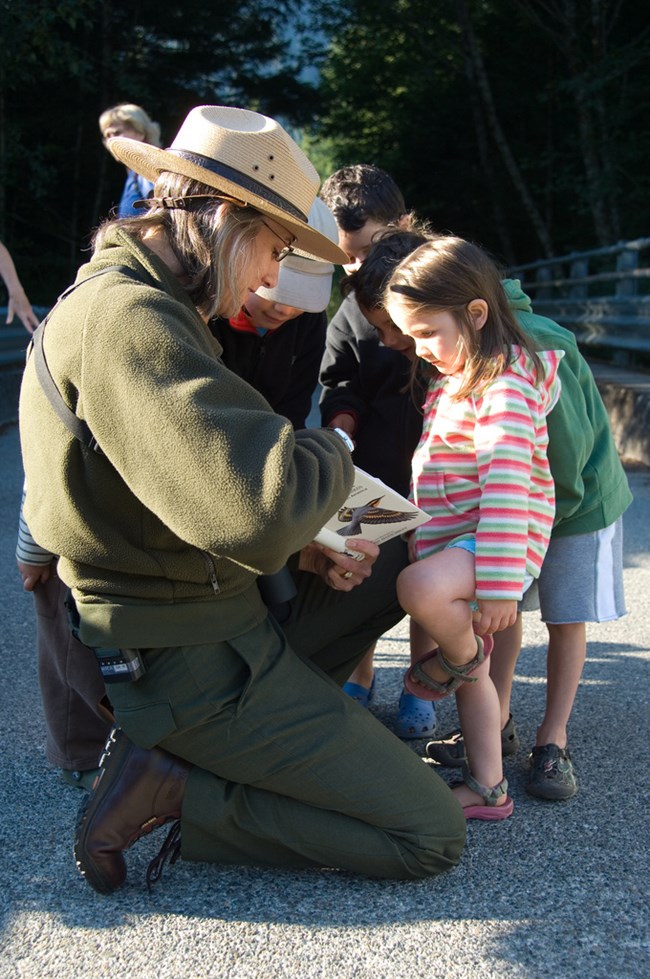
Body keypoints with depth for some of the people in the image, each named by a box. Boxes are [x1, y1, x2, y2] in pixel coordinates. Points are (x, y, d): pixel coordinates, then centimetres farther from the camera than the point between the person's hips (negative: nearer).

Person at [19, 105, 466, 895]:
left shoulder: (150, 309, 11)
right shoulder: (122, 317, -24)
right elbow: (255, 507, -36)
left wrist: (301, 551, 2)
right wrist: (330, 453, -14)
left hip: (217, 631, 10)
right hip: (193, 666, -10)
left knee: (406, 557, 23)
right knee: (431, 836, -6)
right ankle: (167, 792, -5)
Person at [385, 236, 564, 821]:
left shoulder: (505, 386, -18)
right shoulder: (453, 376, 14)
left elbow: (506, 484, -25)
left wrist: (498, 583, -28)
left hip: (502, 539, -10)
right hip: (448, 538, 10)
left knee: (420, 588, -37)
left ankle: (462, 658, -5)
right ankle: (487, 788, 27)